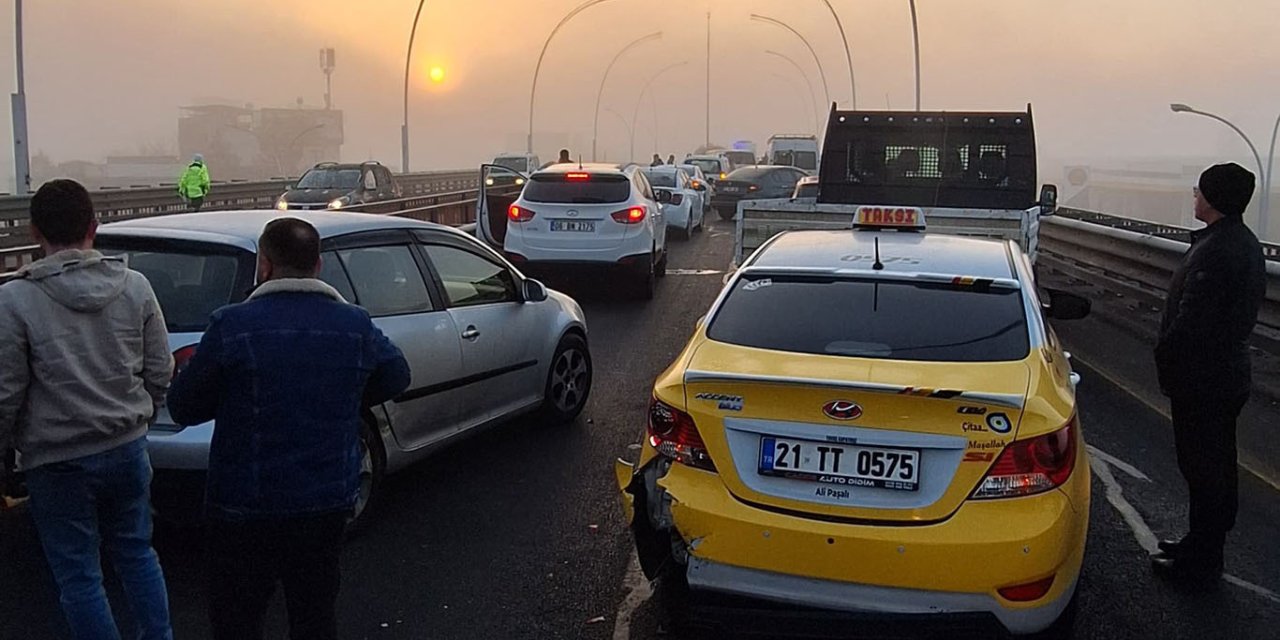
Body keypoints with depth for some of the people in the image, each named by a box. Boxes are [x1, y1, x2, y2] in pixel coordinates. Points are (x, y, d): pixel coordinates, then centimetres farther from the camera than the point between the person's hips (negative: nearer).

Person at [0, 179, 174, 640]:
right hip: (128, 447, 4)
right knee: (136, 553, 21)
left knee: (78, 577, 10)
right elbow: (160, 372, 2)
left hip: (58, 462, -4)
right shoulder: (135, 286, -4)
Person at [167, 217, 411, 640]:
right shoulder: (356, 325, -4)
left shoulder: (231, 325, -15)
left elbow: (183, 408, -7)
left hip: (244, 510, -3)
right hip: (328, 505, 3)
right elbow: (396, 377, 13)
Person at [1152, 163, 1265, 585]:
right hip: (1228, 371, 10)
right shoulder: (1245, 243, 9)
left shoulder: (1214, 251, -24)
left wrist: (1165, 356, -10)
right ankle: (1203, 547, 34)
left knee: (1203, 469, 0)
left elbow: (1191, 320, -26)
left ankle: (1199, 562, 12)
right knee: (1217, 465, 19)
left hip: (1202, 379, -10)